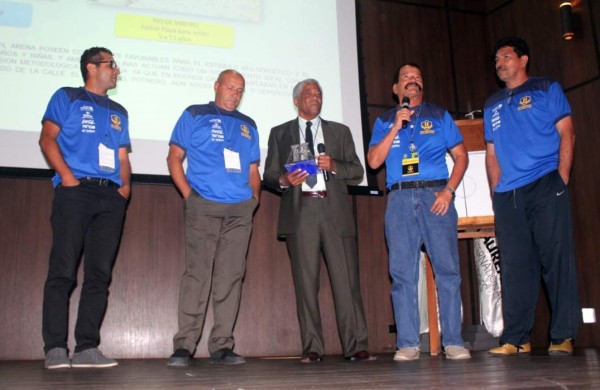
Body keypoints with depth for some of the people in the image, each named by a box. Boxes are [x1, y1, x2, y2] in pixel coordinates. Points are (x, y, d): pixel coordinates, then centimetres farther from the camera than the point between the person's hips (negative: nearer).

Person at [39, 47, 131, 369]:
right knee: (63, 271, -8)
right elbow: (47, 139, 0)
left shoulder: (118, 112, 24)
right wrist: (67, 177, -12)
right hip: (75, 192, -5)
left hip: (111, 197, 5)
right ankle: (55, 349, -4)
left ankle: (87, 348, 3)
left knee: (100, 275, 0)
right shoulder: (67, 98, 10)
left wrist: (125, 184, 1)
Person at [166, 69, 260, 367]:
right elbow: (174, 157, 6)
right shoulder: (194, 115, 11)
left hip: (240, 210, 4)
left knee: (231, 277, 1)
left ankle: (221, 346, 7)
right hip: (204, 206, -4)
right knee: (197, 273, -9)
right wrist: (188, 194, -6)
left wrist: (254, 196, 5)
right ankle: (184, 345, -3)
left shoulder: (248, 125, 22)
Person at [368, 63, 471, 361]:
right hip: (399, 199, 1)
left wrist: (449, 190, -5)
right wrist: (396, 126, -3)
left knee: (447, 268, -6)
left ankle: (453, 341, 0)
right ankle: (407, 343, 2)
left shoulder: (439, 116, 16)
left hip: (435, 195, -1)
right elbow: (374, 161, 4)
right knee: (402, 273, -2)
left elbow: (461, 156, 9)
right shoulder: (384, 121, 17)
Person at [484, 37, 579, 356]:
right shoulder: (492, 105, 22)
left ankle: (563, 336, 1)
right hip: (507, 196, 4)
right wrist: (496, 191, 7)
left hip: (545, 186, -4)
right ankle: (515, 338, 6)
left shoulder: (547, 89, 11)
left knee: (557, 259, -5)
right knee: (515, 266, 2)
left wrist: (562, 178, -9)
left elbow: (566, 133, 2)